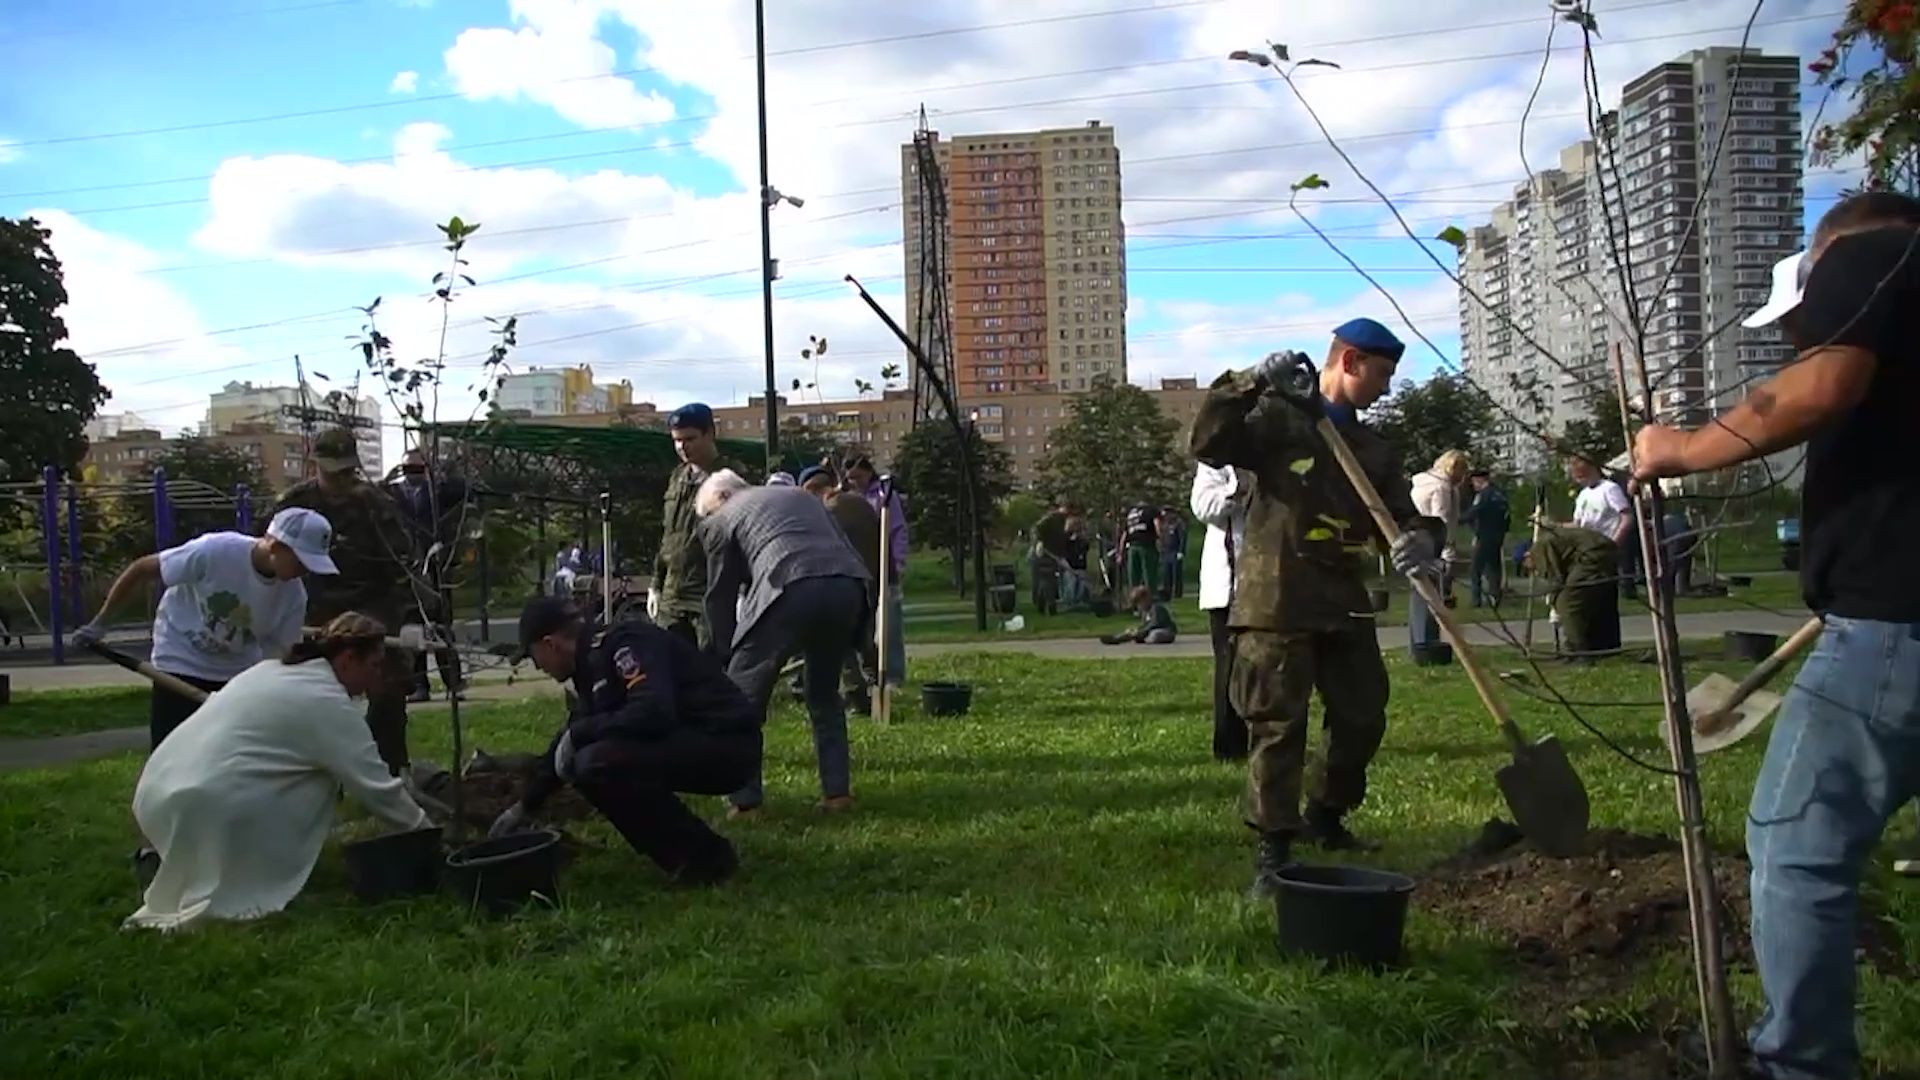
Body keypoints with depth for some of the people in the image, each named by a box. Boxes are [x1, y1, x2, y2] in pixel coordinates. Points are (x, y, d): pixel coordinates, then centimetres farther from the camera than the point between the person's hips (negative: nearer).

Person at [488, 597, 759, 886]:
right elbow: (566, 747, 26)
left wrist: (578, 733, -16)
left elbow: (653, 713, -30)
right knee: (581, 761, 9)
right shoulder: (595, 661, 15)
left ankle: (706, 857, -9)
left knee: (596, 764, -23)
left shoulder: (622, 643, -15)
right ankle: (682, 854, 11)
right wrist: (526, 806, 34)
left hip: (727, 745, -10)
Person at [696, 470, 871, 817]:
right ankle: (837, 791, 20)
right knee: (825, 694, 24)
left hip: (792, 591, -6)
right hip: (849, 588, 6)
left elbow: (720, 595, 20)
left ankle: (745, 800, 6)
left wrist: (724, 653, 30)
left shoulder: (721, 519, 19)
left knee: (742, 696, 8)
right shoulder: (801, 496, 34)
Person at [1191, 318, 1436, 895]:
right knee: (1278, 727, -4)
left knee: (1363, 717, 14)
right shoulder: (1279, 419, -2)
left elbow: (1400, 513, 10)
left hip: (1345, 604, 7)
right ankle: (1273, 849, 3)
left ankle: (1326, 817, 36)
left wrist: (1417, 542, -13)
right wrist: (1251, 383, -23)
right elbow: (1210, 444, -15)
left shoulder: (1372, 448, 17)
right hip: (1275, 603, -7)